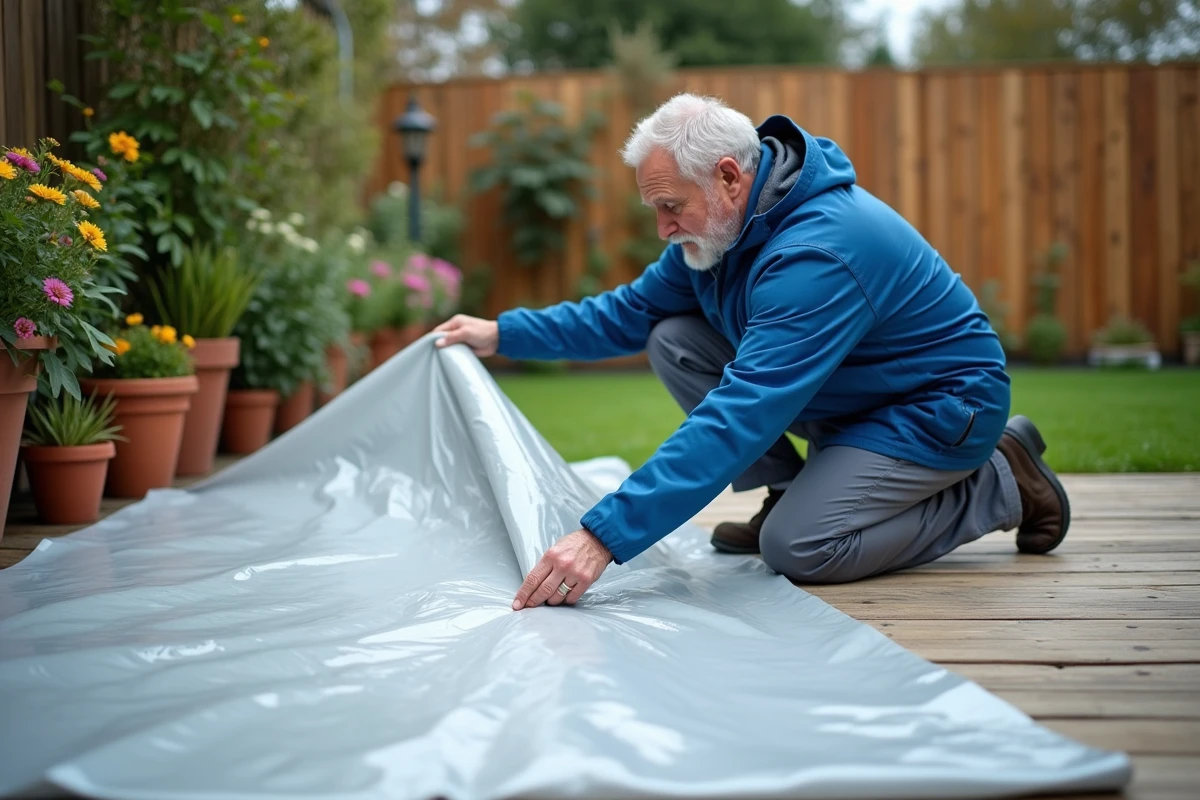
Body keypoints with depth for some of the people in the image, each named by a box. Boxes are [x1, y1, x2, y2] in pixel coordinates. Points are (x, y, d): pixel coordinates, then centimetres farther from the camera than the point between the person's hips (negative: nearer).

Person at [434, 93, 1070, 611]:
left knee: (797, 550, -26)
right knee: (673, 340, -6)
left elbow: (740, 419, -42)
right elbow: (632, 311, 9)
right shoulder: (718, 226, -6)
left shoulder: (818, 254, -35)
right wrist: (505, 333, 0)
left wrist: (603, 537, -46)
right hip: (844, 393, 8)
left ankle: (1003, 485, -4)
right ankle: (788, 494, 8)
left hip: (939, 406, -8)